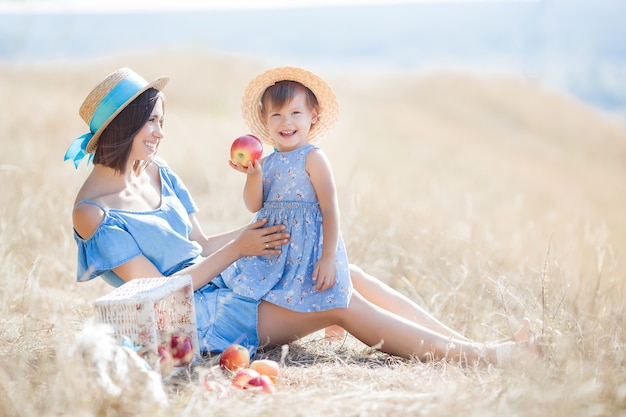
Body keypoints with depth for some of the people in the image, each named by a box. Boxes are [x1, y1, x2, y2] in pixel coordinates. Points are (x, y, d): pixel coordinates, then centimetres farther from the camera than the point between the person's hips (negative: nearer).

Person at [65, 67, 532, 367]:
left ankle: (470, 343, -4)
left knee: (348, 275, -6)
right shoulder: (93, 212, -16)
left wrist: (255, 229, -4)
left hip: (221, 280, 8)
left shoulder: (156, 169, 8)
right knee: (340, 304, -17)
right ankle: (480, 357, -12)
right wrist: (237, 250, -15)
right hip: (195, 316, -8)